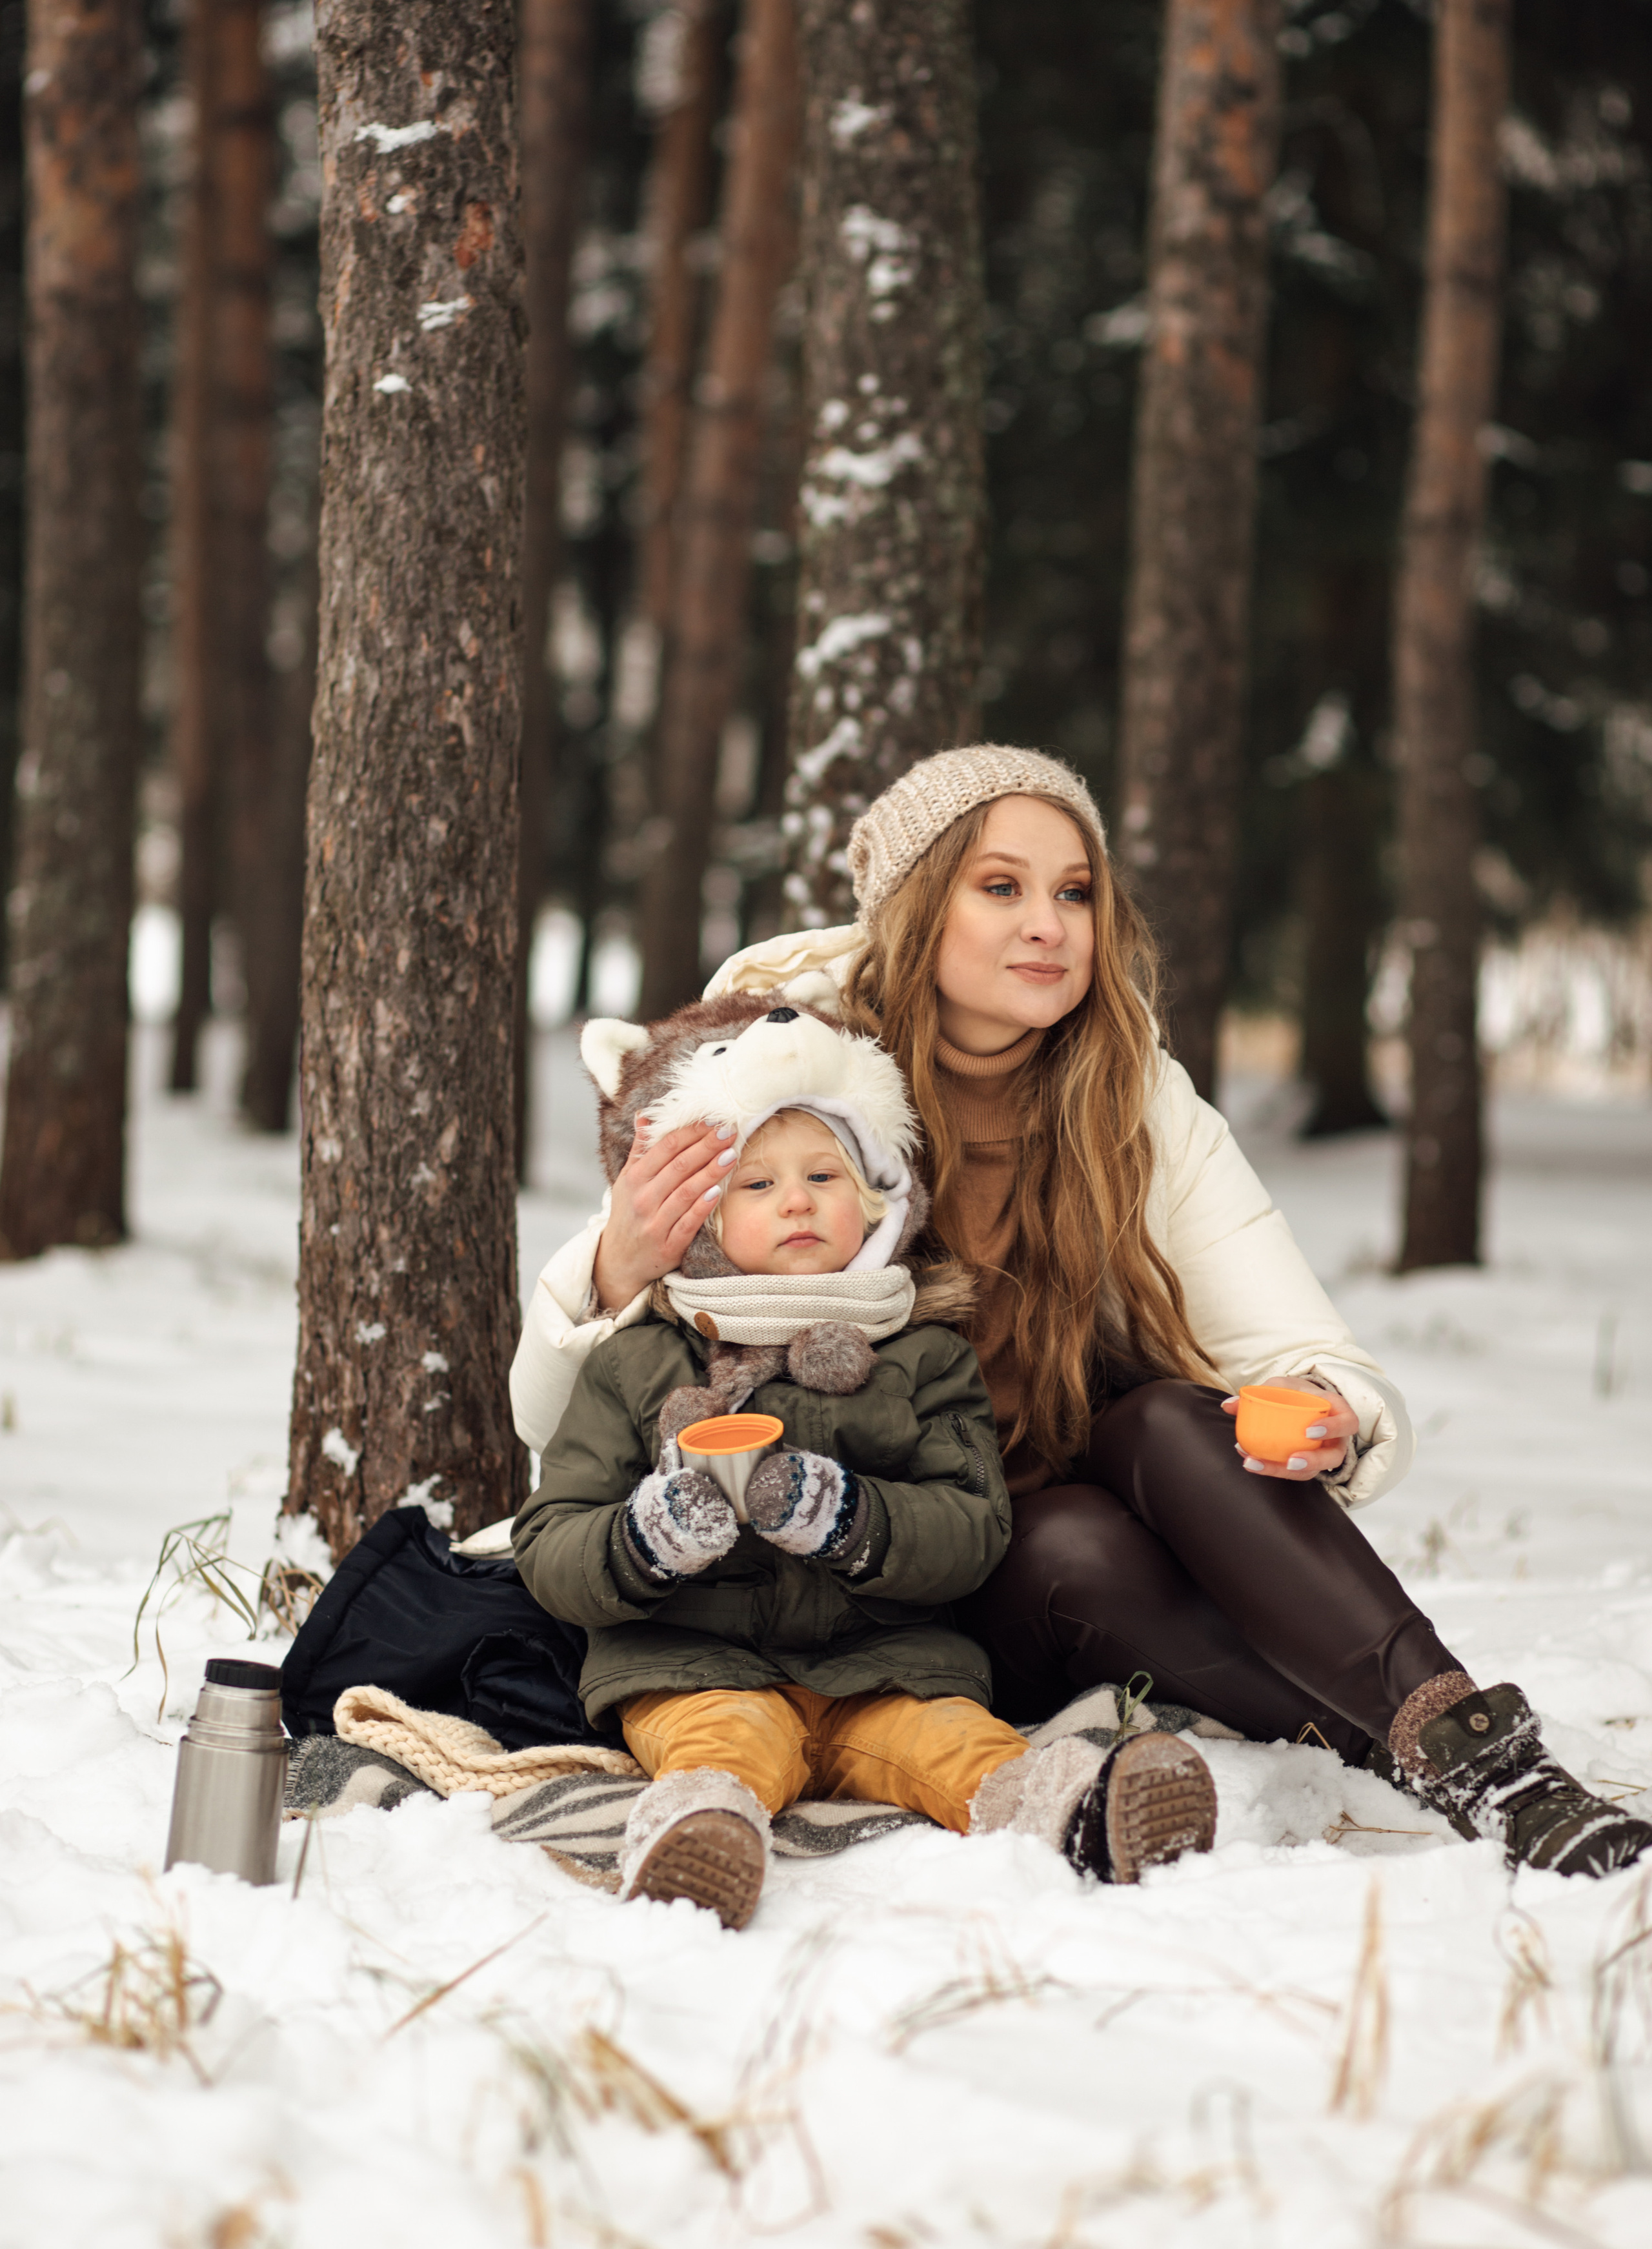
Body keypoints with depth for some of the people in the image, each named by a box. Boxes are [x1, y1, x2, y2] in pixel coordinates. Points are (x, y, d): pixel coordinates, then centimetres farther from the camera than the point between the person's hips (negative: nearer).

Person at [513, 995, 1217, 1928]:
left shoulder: (924, 1360, 13)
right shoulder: (637, 1369, 10)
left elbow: (974, 1532, 1)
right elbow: (550, 1553, 5)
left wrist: (842, 1517, -17)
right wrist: (652, 1536, -17)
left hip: (882, 1658, 2)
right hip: (695, 1664, -1)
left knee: (950, 1736, -28)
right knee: (730, 1735, -34)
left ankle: (1063, 1804, -56)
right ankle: (701, 1819, -64)